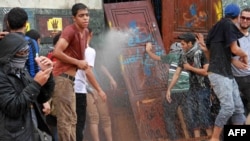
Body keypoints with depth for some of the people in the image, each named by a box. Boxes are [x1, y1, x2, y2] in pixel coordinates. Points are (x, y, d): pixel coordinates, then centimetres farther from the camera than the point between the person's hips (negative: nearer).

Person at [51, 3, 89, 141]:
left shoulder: (85, 32, 13)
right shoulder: (70, 30, -14)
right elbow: (56, 52, -24)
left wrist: (82, 63, 6)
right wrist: (78, 62, -16)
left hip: (70, 78, 10)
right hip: (62, 78, -10)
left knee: (72, 119, 15)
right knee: (65, 120, -8)